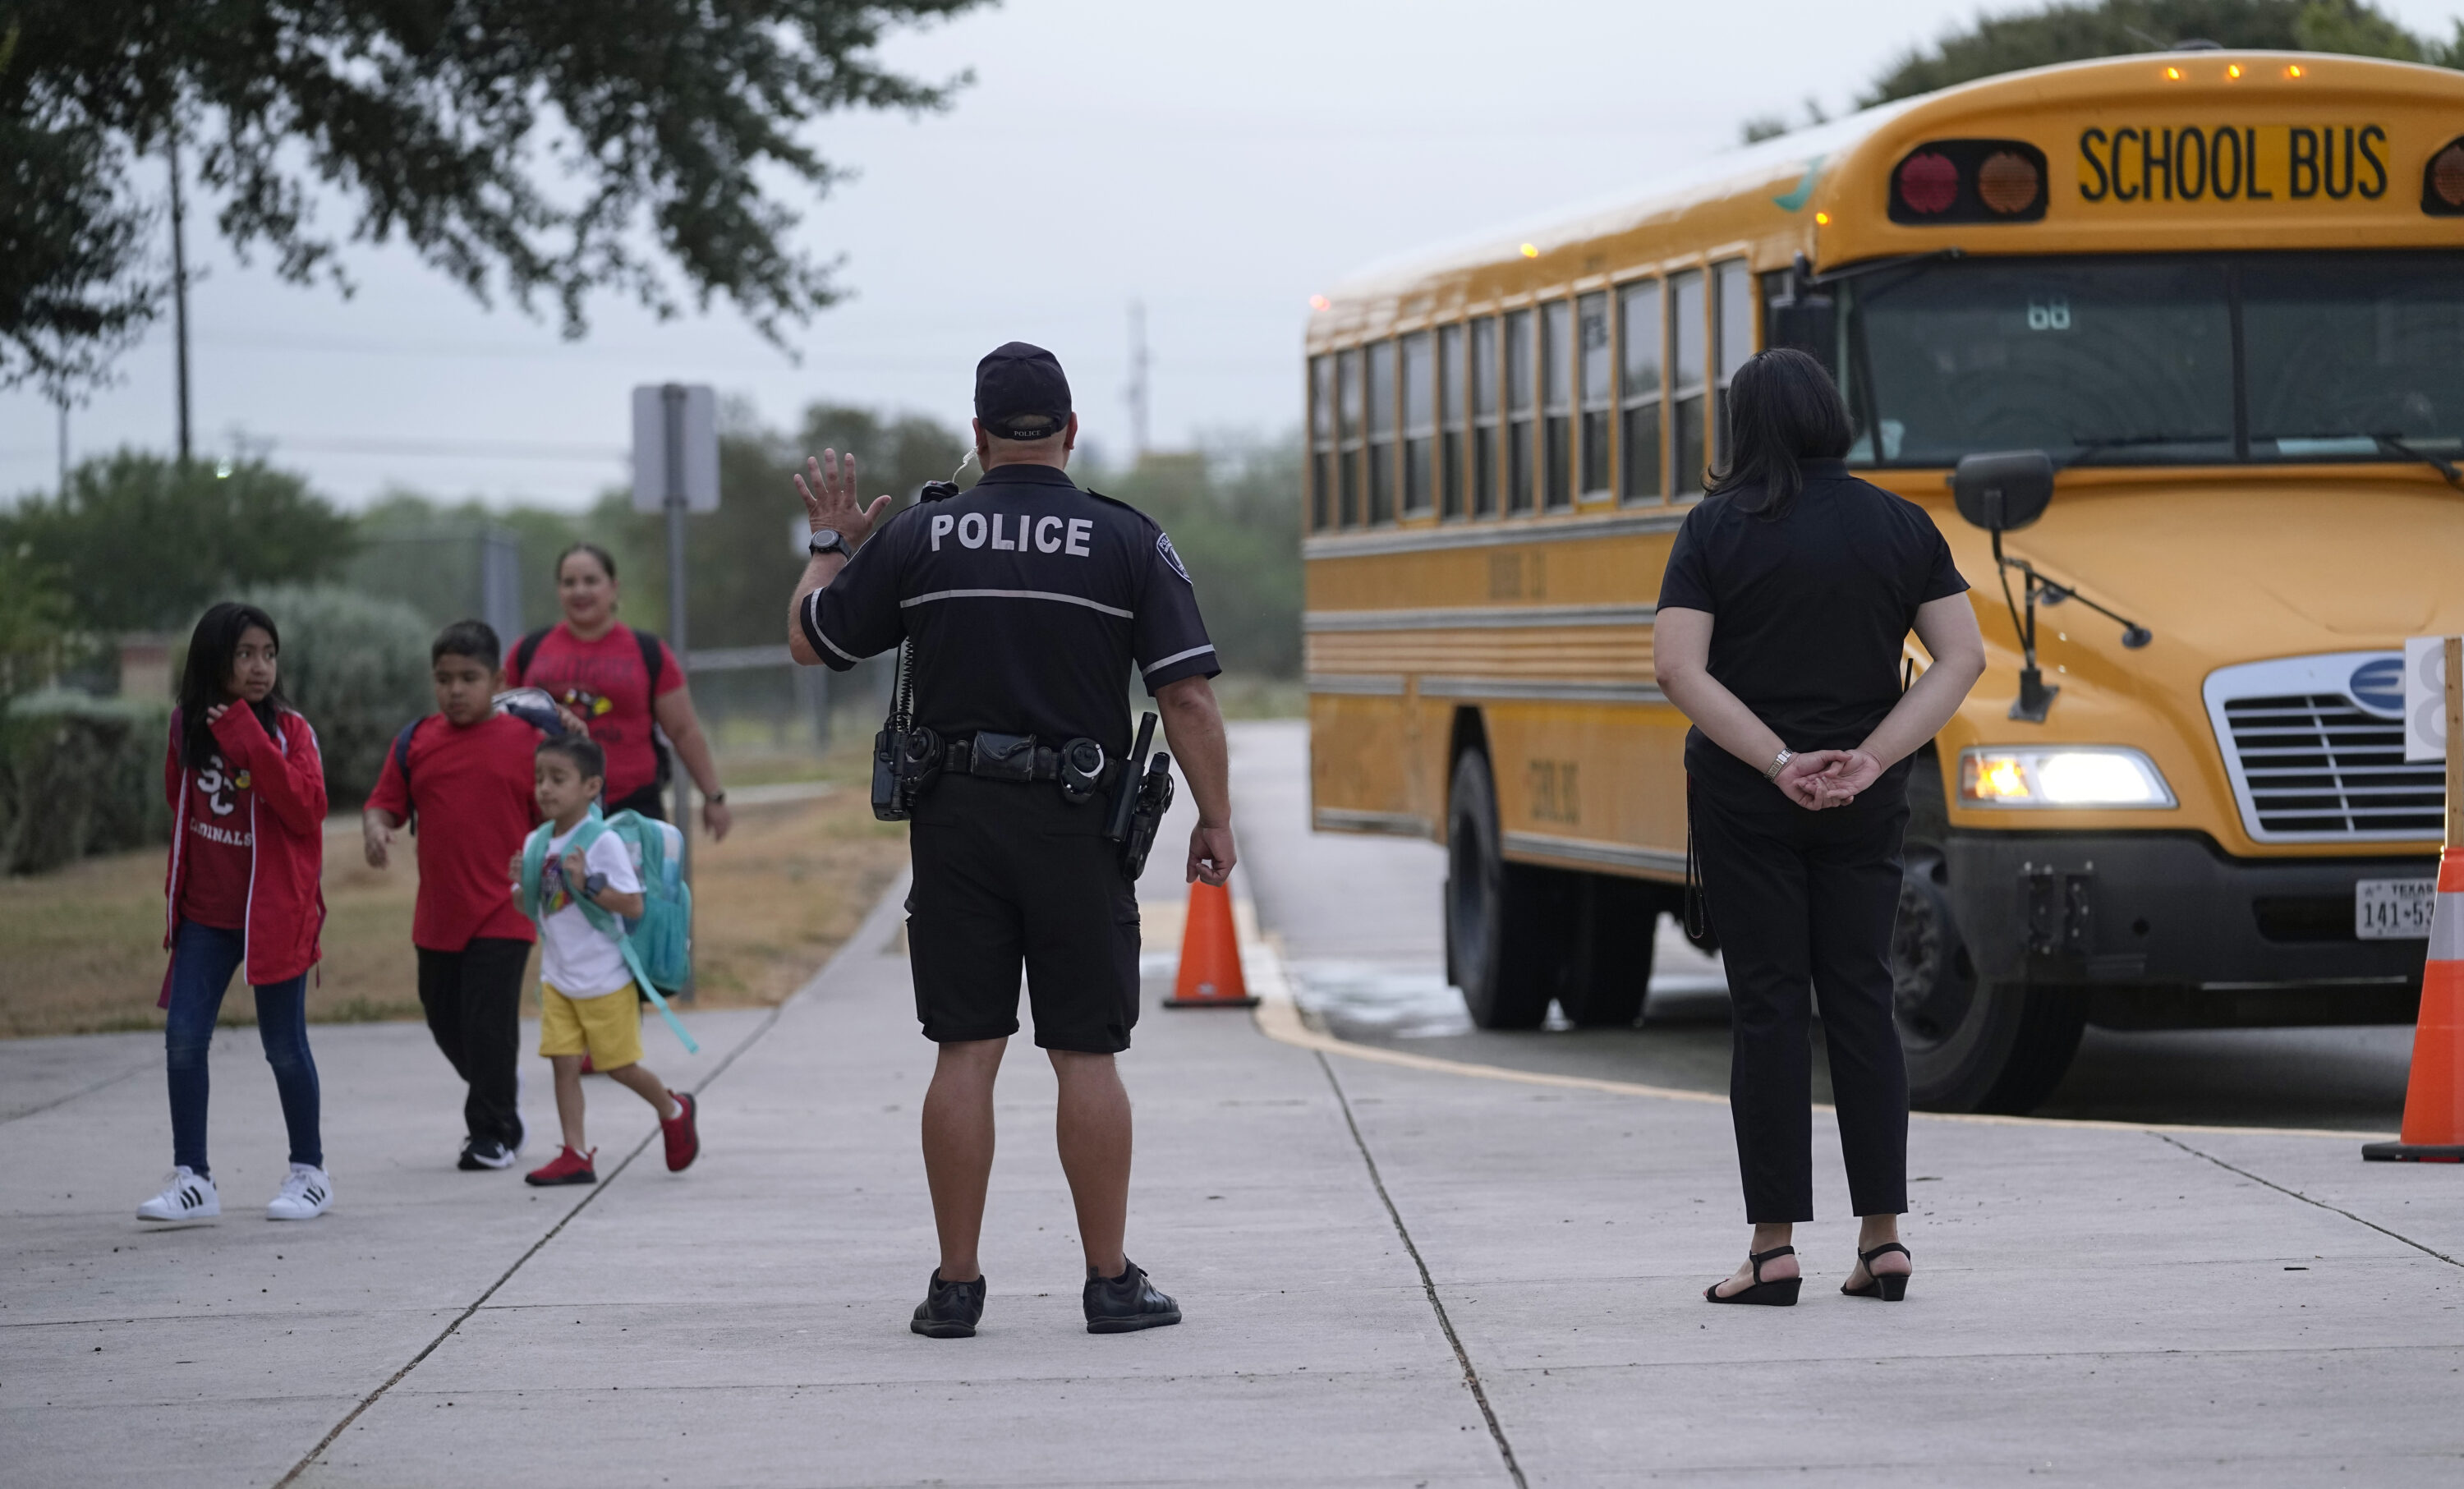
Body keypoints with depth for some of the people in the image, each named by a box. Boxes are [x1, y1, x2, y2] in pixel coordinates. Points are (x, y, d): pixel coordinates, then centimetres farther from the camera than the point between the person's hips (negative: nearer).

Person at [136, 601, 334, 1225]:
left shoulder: (289, 729, -8)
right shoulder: (188, 727, 3)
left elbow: (306, 809, -21)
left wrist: (249, 739, -25)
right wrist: (178, 889, 14)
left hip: (274, 910, -4)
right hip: (204, 911, 4)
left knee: (284, 1045, 3)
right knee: (183, 1038, -3)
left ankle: (309, 1171, 18)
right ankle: (192, 1179, 4)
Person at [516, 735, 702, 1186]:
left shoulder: (603, 843, -16)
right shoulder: (540, 843, 5)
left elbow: (633, 904, -20)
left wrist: (587, 884, -30)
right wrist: (522, 882, -6)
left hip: (604, 979, -6)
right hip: (557, 976, 6)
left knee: (618, 1065, 5)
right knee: (564, 1062, -1)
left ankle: (674, 1112, 31)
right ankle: (576, 1155, 2)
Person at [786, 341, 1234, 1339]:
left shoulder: (919, 538, 0)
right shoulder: (1127, 543, -3)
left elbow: (810, 640, 9)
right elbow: (1188, 695, -8)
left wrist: (832, 546, 26)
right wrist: (1215, 818, 1)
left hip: (957, 823, 1)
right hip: (1078, 826, -1)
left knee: (965, 1052, 4)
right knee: (1086, 1054, 3)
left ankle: (956, 1286, 4)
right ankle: (1111, 1284, 6)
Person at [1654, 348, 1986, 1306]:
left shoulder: (1717, 529, -5)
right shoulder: (1899, 526, 3)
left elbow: (1680, 669, -15)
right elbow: (1961, 659, -4)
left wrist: (1778, 761, -15)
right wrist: (1870, 759, -10)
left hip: (1745, 800, -2)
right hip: (1864, 810, 2)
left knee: (1766, 1009, 1)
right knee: (1861, 1001, 8)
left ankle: (1774, 1247, -1)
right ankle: (1882, 1237, 6)